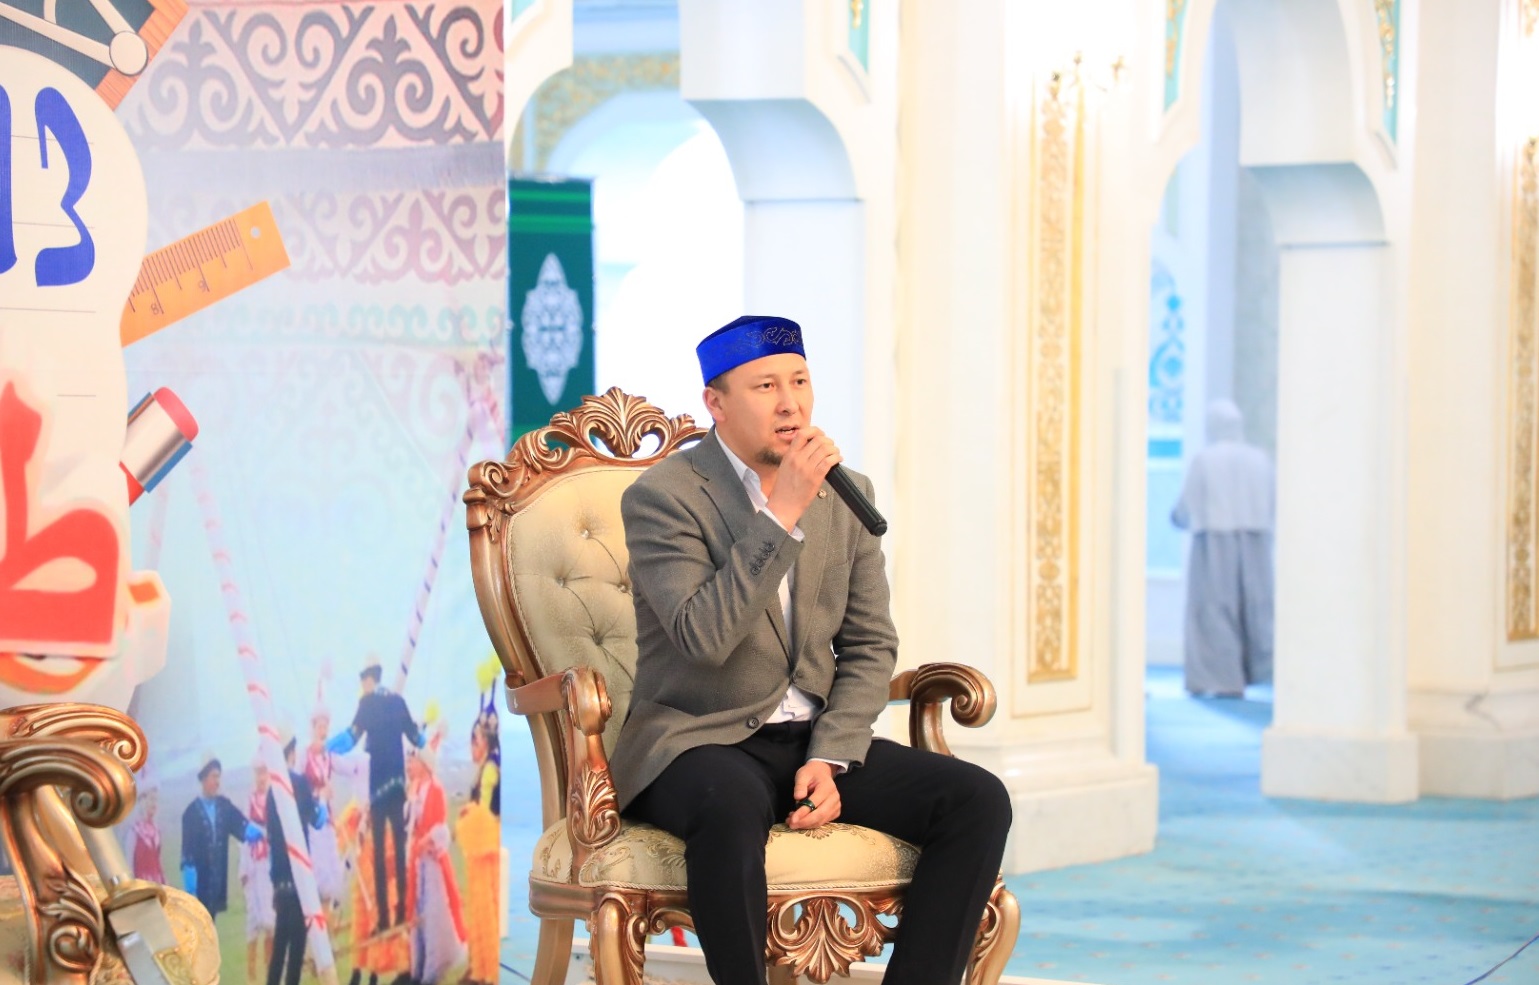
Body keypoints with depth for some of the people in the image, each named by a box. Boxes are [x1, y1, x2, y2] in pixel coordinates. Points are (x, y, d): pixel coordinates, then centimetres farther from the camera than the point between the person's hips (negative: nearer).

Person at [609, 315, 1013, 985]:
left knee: (979, 800, -16)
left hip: (815, 740, 6)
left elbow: (870, 646, 9)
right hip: (699, 742, -6)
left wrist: (828, 759, -7)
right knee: (731, 804, -41)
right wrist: (782, 515, -25)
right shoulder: (660, 497, -9)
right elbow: (704, 636, -23)